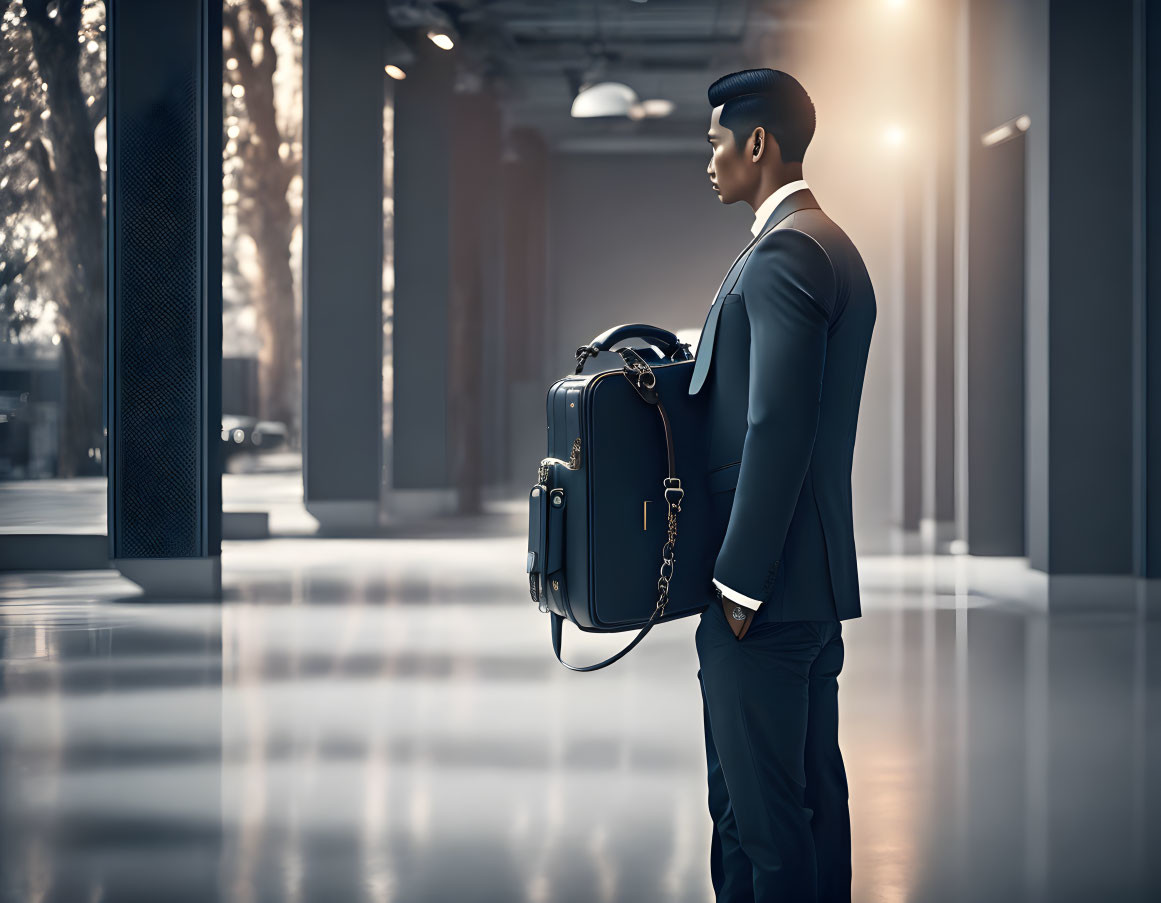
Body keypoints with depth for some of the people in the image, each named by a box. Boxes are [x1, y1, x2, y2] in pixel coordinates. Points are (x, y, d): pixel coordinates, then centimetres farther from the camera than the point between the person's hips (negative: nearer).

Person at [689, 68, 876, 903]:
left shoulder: (783, 252, -15)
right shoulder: (837, 249, 16)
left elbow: (778, 428, -21)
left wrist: (738, 582, -19)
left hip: (768, 582, -10)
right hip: (818, 581, 10)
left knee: (758, 808, -6)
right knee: (815, 786, 14)